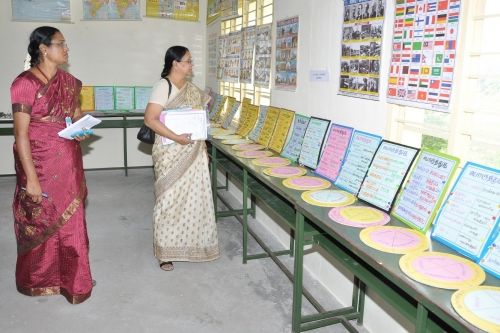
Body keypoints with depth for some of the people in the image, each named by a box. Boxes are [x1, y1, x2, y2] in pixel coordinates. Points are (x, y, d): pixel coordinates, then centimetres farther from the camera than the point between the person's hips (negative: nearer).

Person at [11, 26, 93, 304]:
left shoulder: (69, 81, 5)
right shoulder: (25, 84, -14)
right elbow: (21, 135, -16)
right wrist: (31, 178, -18)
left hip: (68, 163, 5)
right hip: (39, 164, -5)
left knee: (70, 221, 13)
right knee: (40, 223, 12)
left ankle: (71, 280, 32)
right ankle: (38, 280, 35)